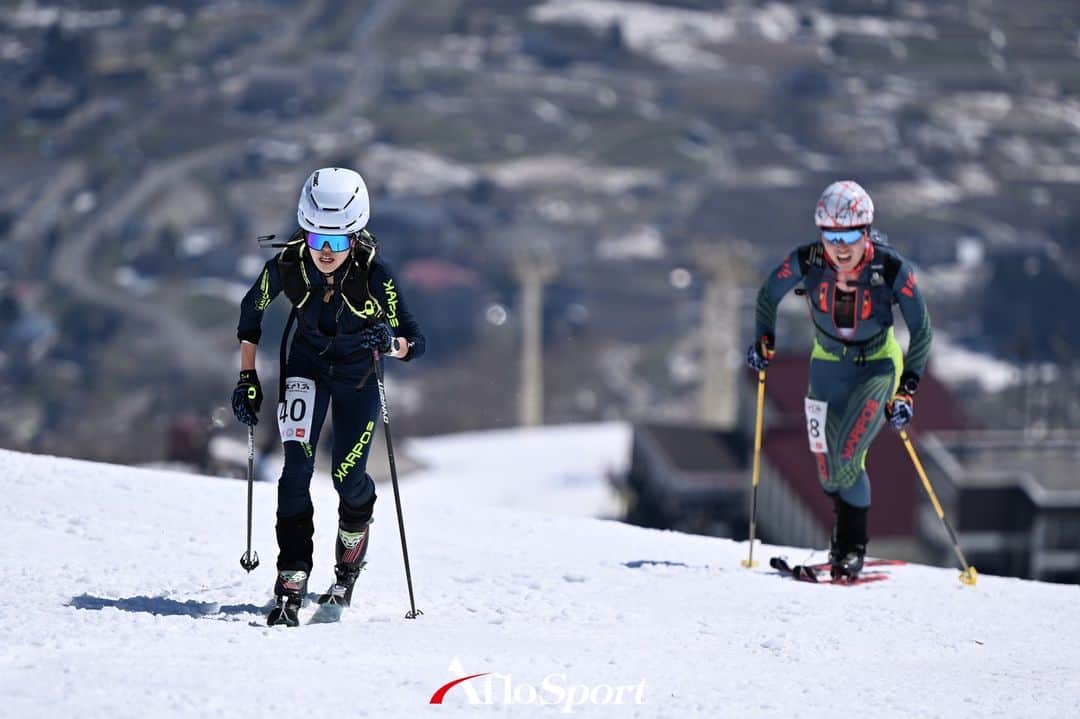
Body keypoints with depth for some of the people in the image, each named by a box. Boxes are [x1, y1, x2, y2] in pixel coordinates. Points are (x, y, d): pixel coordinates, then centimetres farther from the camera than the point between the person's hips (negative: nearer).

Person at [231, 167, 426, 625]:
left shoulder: (373, 274, -30)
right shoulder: (287, 265, -25)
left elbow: (416, 341, -23)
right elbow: (252, 311, -4)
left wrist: (391, 343, -46)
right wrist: (247, 377, -5)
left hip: (359, 372, -1)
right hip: (307, 364, 1)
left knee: (348, 477, 0)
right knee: (296, 465, -18)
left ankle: (347, 570, 32)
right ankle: (292, 579, -18)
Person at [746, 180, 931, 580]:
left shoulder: (892, 270, -27)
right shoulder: (806, 262, -22)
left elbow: (921, 330, -16)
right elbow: (769, 294, 1)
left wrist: (907, 389, -22)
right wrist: (764, 338, -12)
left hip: (878, 365, -3)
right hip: (828, 363, 3)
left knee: (847, 453, -19)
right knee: (827, 461, 1)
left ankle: (852, 546, 0)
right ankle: (845, 534, 29)